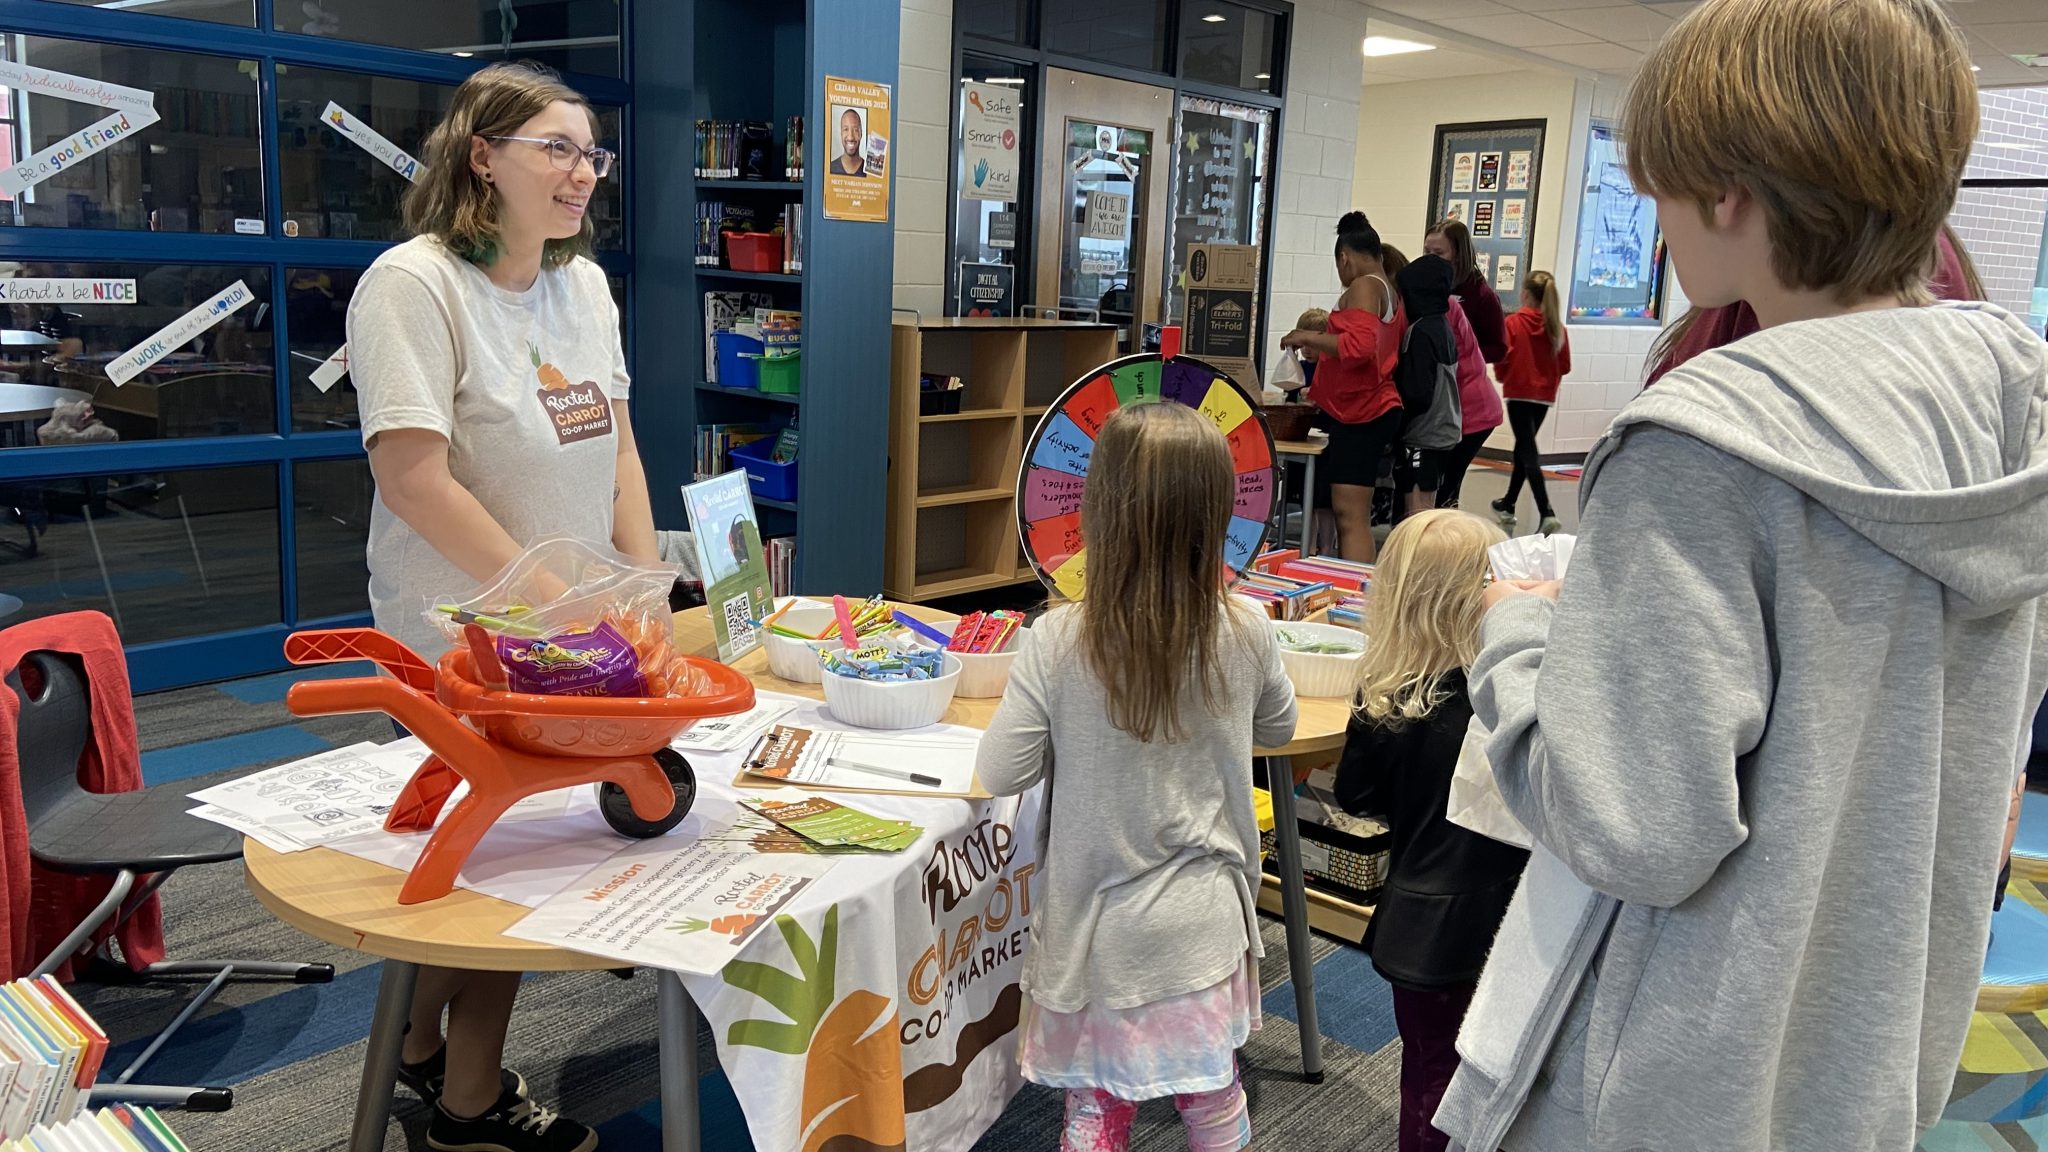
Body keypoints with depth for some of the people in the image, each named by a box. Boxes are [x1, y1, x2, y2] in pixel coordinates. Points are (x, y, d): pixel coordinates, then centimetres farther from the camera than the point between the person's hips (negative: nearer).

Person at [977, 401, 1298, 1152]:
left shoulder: (1059, 642, -21)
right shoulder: (1246, 633, -13)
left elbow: (1000, 774, -12)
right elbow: (1277, 730, 6)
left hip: (1098, 923, -2)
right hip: (1203, 921, 2)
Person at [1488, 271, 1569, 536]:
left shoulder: (1513, 322, -11)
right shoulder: (1557, 326, 1)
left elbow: (1503, 358, -13)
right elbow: (1565, 365, 2)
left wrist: (1503, 376, 8)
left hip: (1519, 393, -5)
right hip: (1544, 395, 5)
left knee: (1529, 452, -7)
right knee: (1524, 447, 20)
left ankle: (1547, 514, -21)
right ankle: (1508, 505, 32)